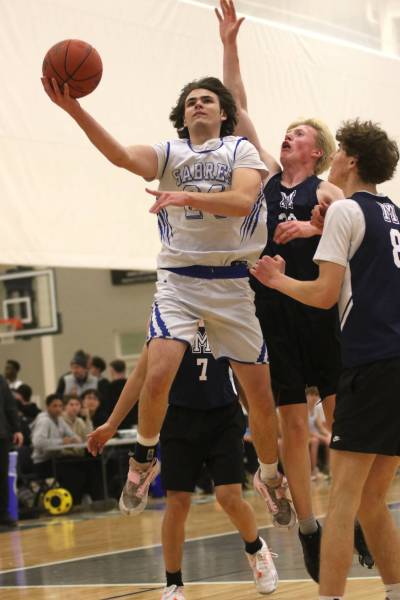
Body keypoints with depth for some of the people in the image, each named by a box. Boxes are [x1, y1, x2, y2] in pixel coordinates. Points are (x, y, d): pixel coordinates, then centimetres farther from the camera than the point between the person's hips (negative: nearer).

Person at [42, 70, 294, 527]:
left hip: (233, 282, 0)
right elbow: (122, 155, -16)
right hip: (179, 280, 0)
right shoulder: (169, 154, 6)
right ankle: (144, 460, 6)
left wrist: (186, 197, -30)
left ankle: (271, 478, 29)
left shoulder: (242, 150, 4)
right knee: (158, 374, -21)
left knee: (260, 395, 4)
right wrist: (75, 110, -30)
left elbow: (243, 200, -16)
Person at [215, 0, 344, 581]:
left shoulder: (326, 192, 2)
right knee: (292, 422, 3)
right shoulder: (267, 175, 12)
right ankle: (309, 528, 7)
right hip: (272, 309, 3)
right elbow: (238, 108, 11)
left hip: (319, 309, -3)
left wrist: (313, 230, -26)